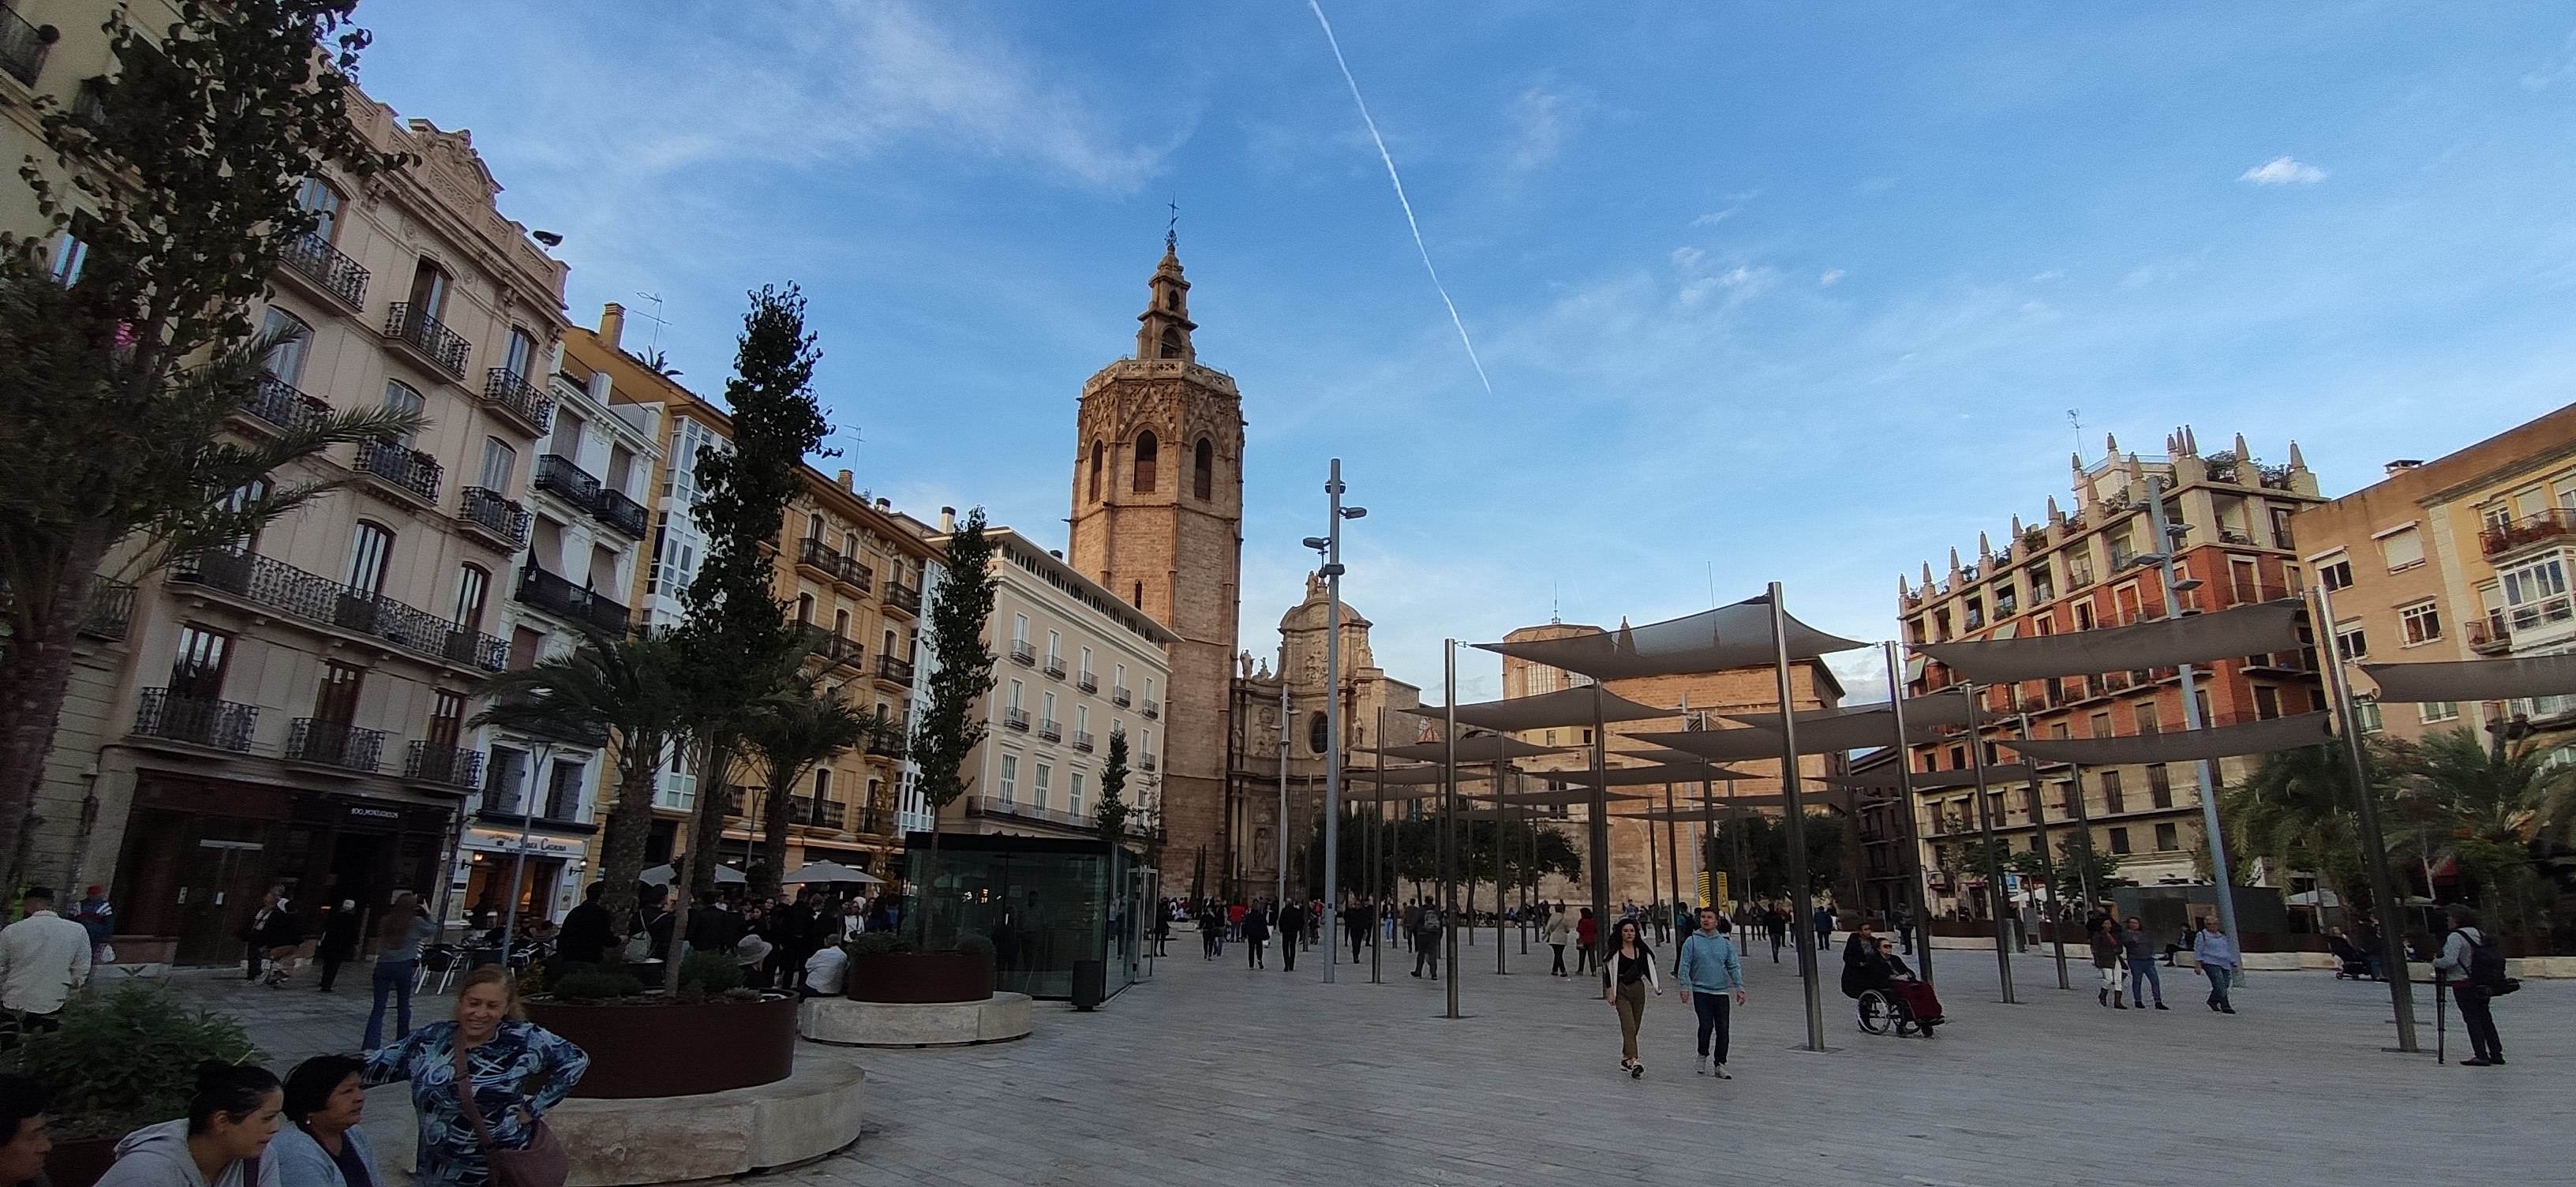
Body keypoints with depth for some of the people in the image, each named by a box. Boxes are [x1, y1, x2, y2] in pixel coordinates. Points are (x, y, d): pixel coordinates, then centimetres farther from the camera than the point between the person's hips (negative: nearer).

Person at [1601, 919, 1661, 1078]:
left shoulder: (1642, 950, 8)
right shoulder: (1614, 952, -6)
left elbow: (1648, 969, 15)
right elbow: (1609, 972, -7)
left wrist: (1657, 986, 5)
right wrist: (1610, 992, -12)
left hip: (1639, 989, 5)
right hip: (1622, 992, -5)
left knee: (1634, 1028, 10)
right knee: (1629, 1027, -16)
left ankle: (1625, 1058, 26)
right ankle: (1634, 1062, -26)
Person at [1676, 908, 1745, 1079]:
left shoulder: (1725, 942, 7)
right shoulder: (1692, 941, -1)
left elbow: (1734, 967, 8)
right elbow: (1685, 966, -2)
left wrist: (1739, 988, 0)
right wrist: (1685, 987, -10)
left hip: (1721, 992, 3)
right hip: (1700, 991, -2)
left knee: (1722, 1029, 0)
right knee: (1706, 1025, -12)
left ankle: (1719, 1065, 11)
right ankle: (1703, 1056, 12)